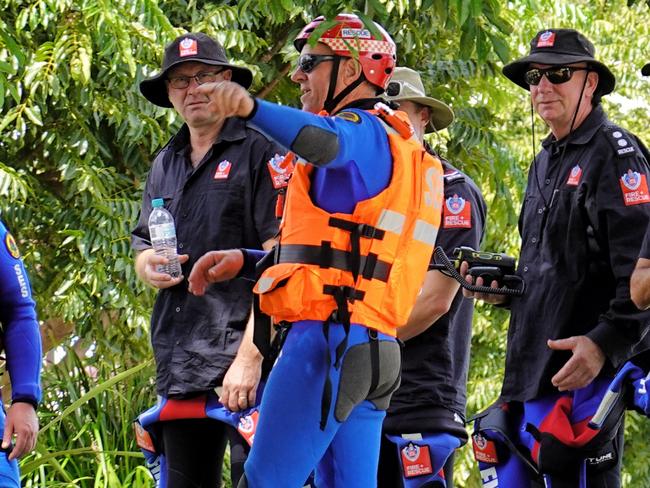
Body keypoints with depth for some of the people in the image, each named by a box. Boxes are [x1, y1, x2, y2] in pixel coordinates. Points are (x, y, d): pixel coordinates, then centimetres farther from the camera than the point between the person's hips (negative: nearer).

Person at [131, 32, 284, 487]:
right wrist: (149, 266, 4)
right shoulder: (166, 164, 19)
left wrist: (251, 356, -18)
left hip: (245, 351, -7)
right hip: (180, 361, 7)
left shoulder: (259, 153, -3)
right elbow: (143, 248, 31)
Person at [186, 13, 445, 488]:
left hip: (330, 337, -10)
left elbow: (324, 141, -31)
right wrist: (246, 261, 18)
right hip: (374, 351, 10)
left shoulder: (363, 132, -4)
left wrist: (251, 107, -48)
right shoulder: (378, 146, 27)